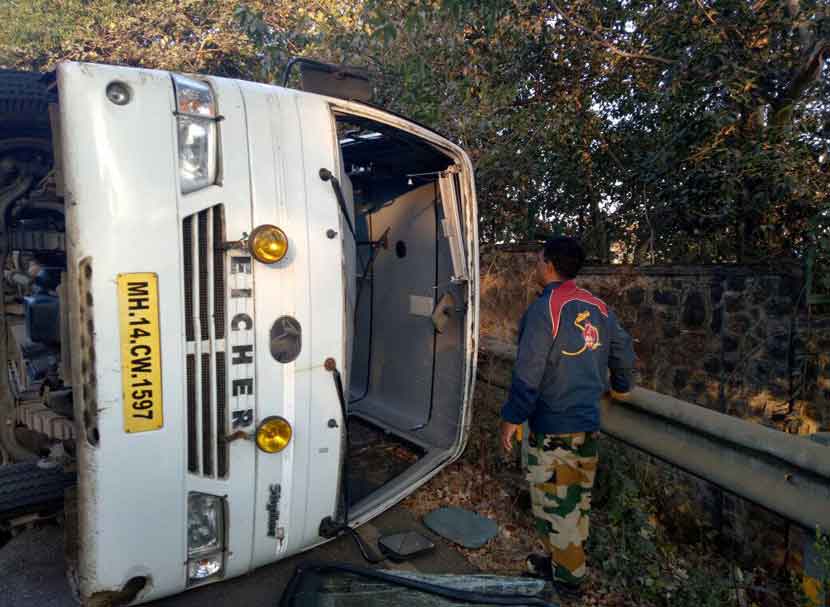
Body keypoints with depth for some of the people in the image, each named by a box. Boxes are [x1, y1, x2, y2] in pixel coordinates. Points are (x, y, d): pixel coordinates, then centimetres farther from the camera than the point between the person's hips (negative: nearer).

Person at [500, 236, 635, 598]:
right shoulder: (598, 308, 5)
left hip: (553, 428, -7)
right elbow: (624, 351, 15)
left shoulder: (544, 309, -17)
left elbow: (528, 373, -19)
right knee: (577, 500, 19)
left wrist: (511, 419, -12)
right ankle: (566, 559, 35)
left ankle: (566, 577, 19)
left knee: (554, 504, 7)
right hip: (588, 422, 8)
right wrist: (620, 386, 33)